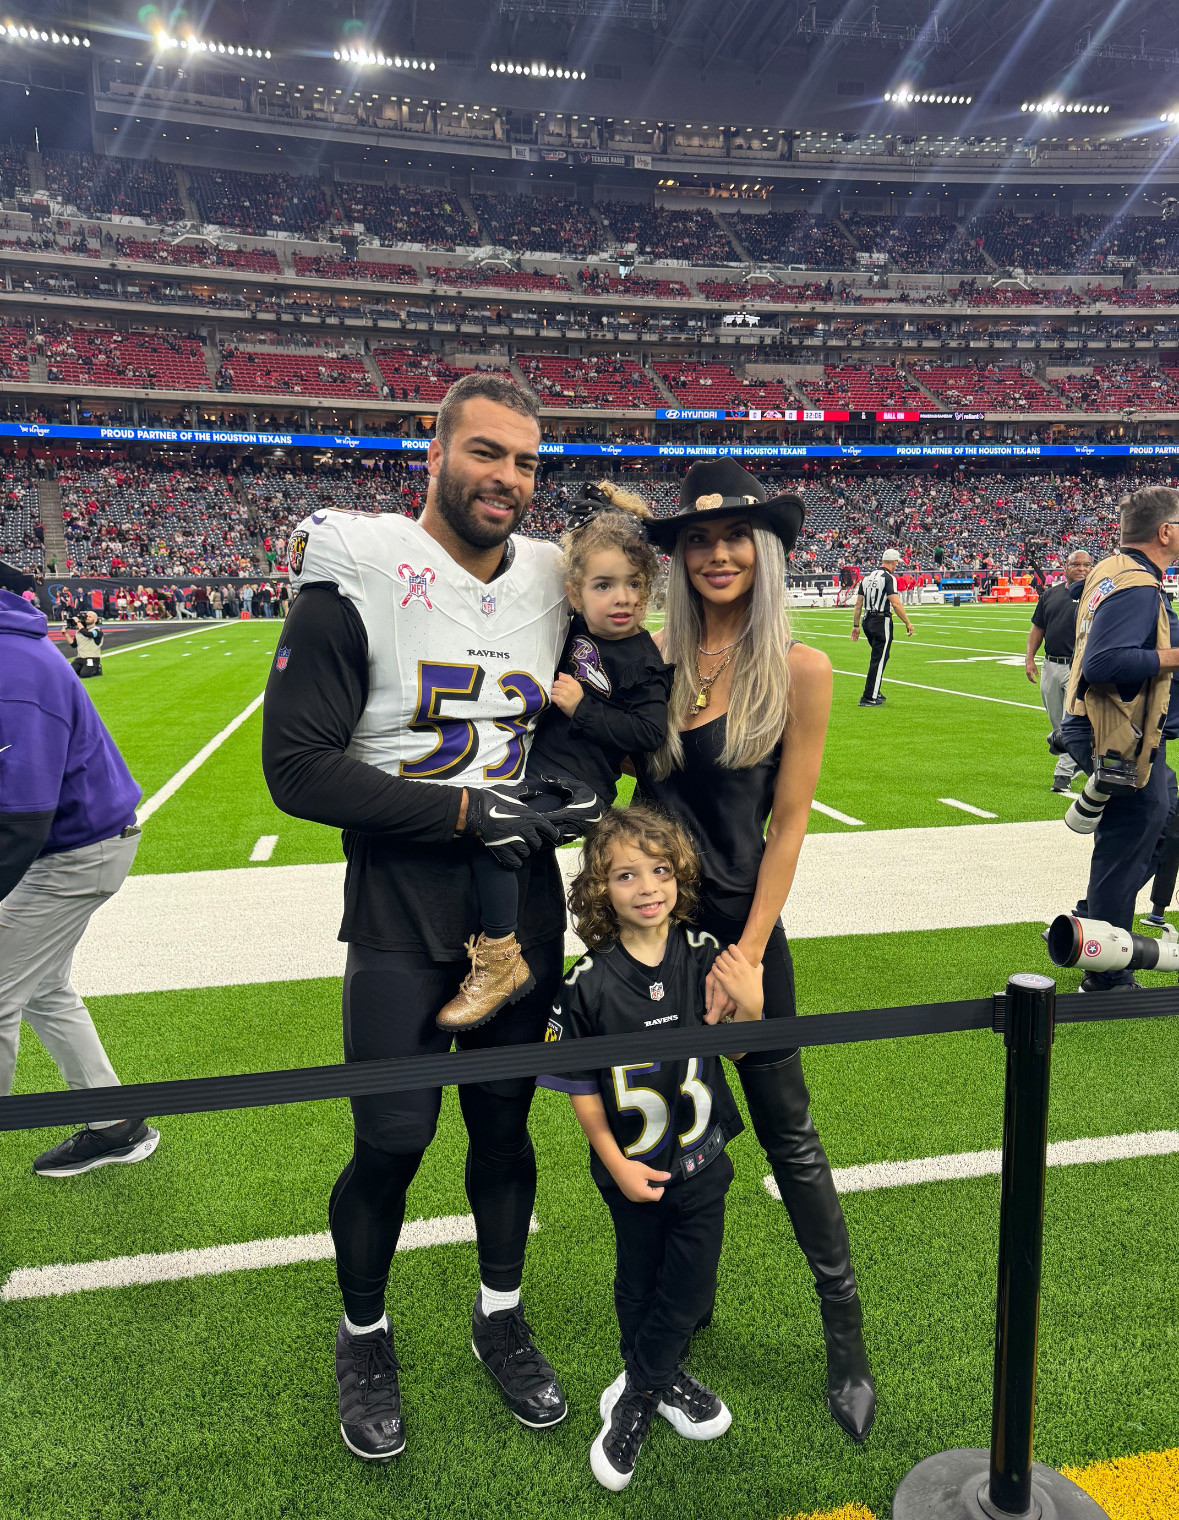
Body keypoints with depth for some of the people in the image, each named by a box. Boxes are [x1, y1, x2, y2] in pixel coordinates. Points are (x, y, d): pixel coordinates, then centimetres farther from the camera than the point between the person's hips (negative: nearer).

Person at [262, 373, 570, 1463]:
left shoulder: (551, 584, 4)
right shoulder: (356, 581, -12)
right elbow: (299, 767, -16)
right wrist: (464, 811, -18)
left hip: (522, 897, 4)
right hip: (400, 904, -4)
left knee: (504, 1120, 15)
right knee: (394, 1139, 1)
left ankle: (500, 1316, 39)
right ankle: (363, 1334, 32)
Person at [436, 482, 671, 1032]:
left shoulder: (642, 659, -9)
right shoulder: (573, 633, 7)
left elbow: (649, 732, -16)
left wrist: (581, 707, -17)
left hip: (578, 789, -8)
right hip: (534, 771, 8)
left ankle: (499, 961, -14)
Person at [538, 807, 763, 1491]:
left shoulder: (704, 955, -14)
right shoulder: (589, 983, -20)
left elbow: (734, 1050, -3)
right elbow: (582, 1085, -10)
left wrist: (750, 1006, -22)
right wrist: (616, 1163, -12)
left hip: (701, 1160, 2)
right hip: (632, 1168, -2)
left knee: (692, 1285, 12)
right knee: (640, 1281, 19)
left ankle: (634, 1397, 34)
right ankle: (662, 1379, 45)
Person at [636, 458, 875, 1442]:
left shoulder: (799, 671, -9)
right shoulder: (652, 657, -1)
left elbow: (788, 823, -8)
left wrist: (746, 956, -11)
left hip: (743, 924, -3)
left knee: (788, 1133, 9)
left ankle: (847, 1336, 30)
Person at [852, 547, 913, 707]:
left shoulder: (867, 578, 12)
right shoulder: (888, 578, -10)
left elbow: (858, 605, 13)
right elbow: (896, 604, -17)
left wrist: (855, 626, 19)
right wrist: (908, 623, -10)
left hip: (867, 621, 8)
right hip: (882, 621, -8)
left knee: (878, 657, 19)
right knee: (879, 659, -3)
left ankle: (875, 693, 23)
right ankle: (868, 698, -5)